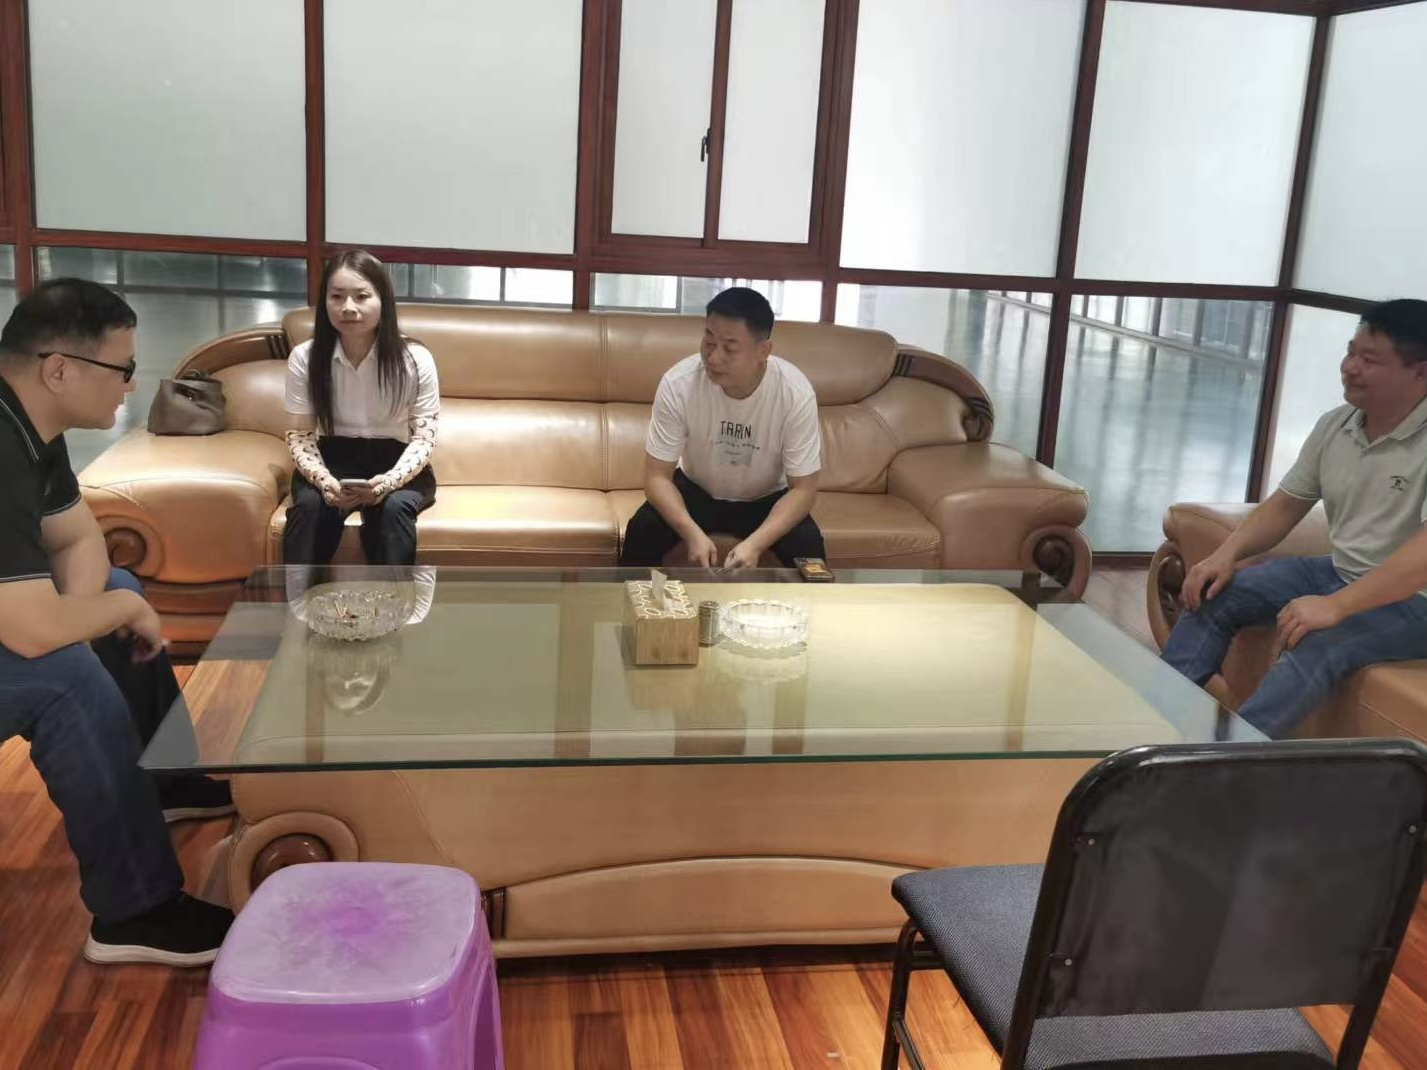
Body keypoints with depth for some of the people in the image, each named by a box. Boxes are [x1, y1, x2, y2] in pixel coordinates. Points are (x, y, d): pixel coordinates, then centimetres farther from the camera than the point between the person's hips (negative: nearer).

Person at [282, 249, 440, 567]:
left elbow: (424, 437, -10)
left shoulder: (415, 360, -11)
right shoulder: (304, 358, -7)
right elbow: (299, 435, -5)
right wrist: (324, 480, -26)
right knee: (310, 504, -32)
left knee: (392, 507, -34)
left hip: (396, 463, -1)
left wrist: (389, 480, -30)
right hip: (334, 458, 1)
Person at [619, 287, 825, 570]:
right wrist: (692, 534, -39)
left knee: (807, 545, -27)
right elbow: (657, 476, -21)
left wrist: (755, 543, -38)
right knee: (642, 530, -27)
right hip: (696, 491, 0)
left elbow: (803, 489, -22)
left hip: (765, 500, 0)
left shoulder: (796, 392, -27)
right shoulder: (678, 383, -26)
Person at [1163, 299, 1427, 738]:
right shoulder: (1334, 425, 3)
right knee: (1215, 592, -6)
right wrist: (1226, 554, -8)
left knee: (1316, 643, -35)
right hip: (1341, 573, 8)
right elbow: (1284, 506, 10)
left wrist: (1335, 606, -39)